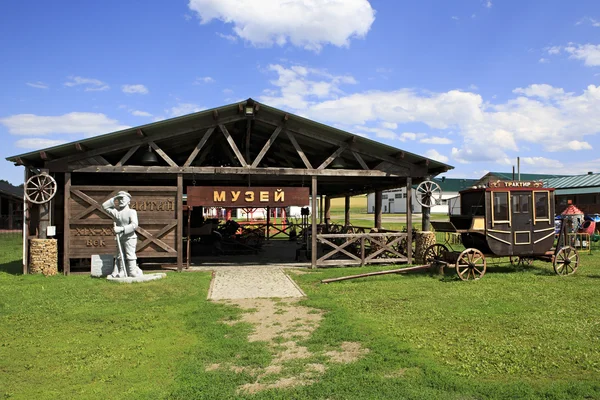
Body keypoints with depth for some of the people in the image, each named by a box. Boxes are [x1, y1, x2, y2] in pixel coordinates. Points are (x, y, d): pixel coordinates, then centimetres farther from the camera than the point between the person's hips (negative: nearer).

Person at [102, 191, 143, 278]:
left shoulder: (131, 212, -6)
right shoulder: (116, 212, 7)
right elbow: (104, 206, 13)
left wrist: (122, 228, -25)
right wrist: (114, 199, 3)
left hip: (129, 238, -4)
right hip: (120, 239, 5)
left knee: (130, 256, -5)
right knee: (120, 257, 7)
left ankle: (133, 273, -3)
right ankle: (120, 273, 12)